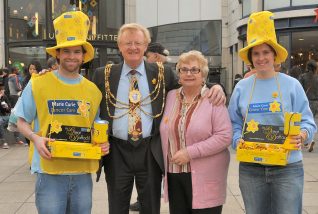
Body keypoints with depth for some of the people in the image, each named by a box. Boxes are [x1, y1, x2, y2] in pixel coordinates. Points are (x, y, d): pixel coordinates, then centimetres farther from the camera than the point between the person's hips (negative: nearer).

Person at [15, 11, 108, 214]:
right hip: (50, 172, -3)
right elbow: (22, 121, 5)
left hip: (83, 173, 3)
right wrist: (35, 138, -14)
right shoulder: (38, 84, -4)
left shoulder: (93, 90, 7)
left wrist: (102, 143, -3)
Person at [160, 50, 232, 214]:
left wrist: (190, 152, -17)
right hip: (174, 176, 4)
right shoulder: (170, 97, 8)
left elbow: (224, 136, -14)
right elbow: (165, 132, 17)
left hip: (205, 178, -4)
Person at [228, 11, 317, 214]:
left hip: (287, 168, -2)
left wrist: (302, 135, -21)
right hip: (250, 168, 2)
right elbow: (234, 123, 8)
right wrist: (238, 140, -11)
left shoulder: (291, 85, -1)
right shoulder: (242, 87, 5)